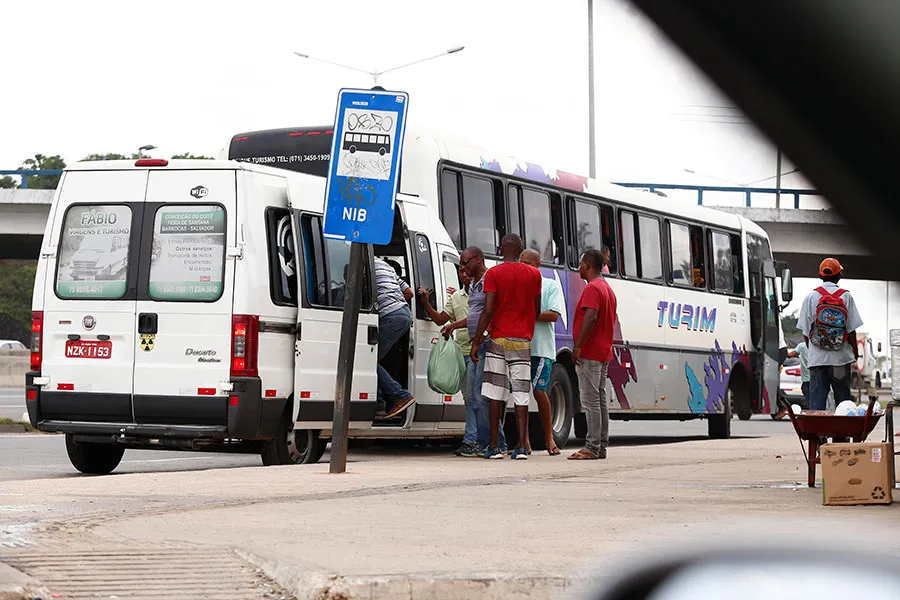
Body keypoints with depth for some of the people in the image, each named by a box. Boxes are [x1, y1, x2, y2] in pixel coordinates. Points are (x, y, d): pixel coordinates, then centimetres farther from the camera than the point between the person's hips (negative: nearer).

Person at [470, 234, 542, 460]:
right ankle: (521, 447, -6)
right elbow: (537, 311, 13)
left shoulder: (493, 274, -3)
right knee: (521, 395, 0)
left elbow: (488, 311, -10)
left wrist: (476, 341, -6)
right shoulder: (534, 274, 6)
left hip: (499, 339, -2)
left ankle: (494, 446, 2)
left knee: (496, 394, 3)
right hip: (522, 341, 2)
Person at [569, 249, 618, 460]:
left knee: (590, 400, -10)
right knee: (600, 400, 10)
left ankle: (592, 448, -11)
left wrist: (577, 347, -24)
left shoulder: (592, 288, -13)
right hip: (604, 353, 10)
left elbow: (591, 318, -25)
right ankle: (601, 446, 11)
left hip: (589, 354, -10)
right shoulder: (608, 289, 19)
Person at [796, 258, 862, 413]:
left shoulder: (811, 297, 1)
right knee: (843, 401, 7)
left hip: (817, 359, 0)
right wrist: (855, 353, 12)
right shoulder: (846, 297, -1)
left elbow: (805, 332, 3)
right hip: (841, 359, 0)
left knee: (816, 404, 0)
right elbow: (851, 330, -1)